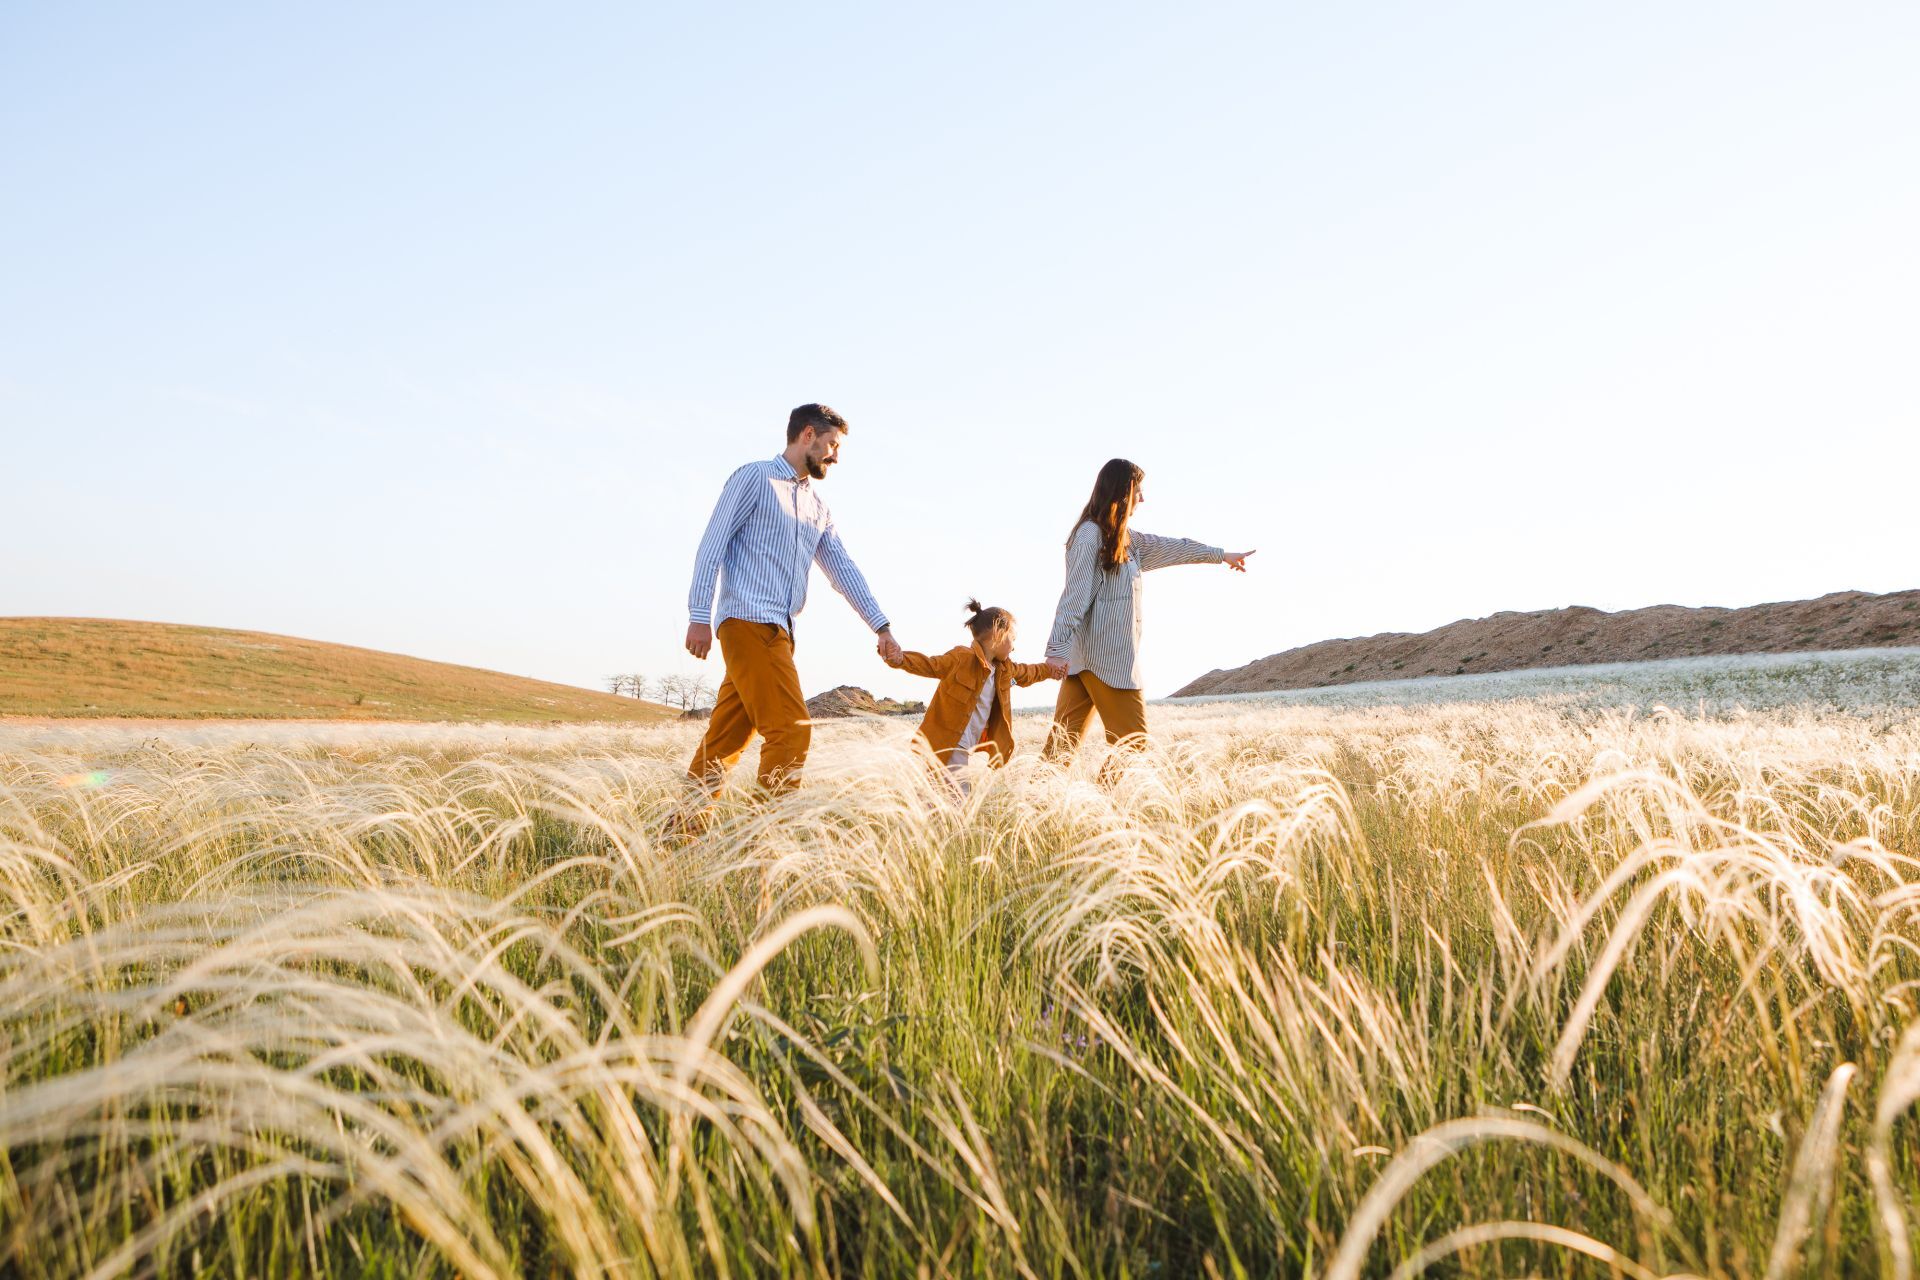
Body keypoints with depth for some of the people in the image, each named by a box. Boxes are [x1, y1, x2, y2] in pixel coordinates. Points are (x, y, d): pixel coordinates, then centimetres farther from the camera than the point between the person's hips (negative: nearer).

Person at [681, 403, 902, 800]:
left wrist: (881, 626, 12)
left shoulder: (818, 507, 22)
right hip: (749, 622, -8)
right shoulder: (754, 478, -1)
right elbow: (711, 546, -6)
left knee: (725, 740, 8)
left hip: (779, 632, 8)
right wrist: (699, 616, -13)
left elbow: (843, 569, 20)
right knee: (791, 731, -14)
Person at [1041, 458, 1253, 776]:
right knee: (1133, 741, -6)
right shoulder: (1090, 533, -8)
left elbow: (1170, 547, 30)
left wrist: (1221, 555, 39)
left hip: (1116, 655, 9)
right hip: (1101, 656, -9)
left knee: (1065, 738, 4)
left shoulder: (1126, 538, 20)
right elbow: (1074, 593, -15)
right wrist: (1058, 647, -20)